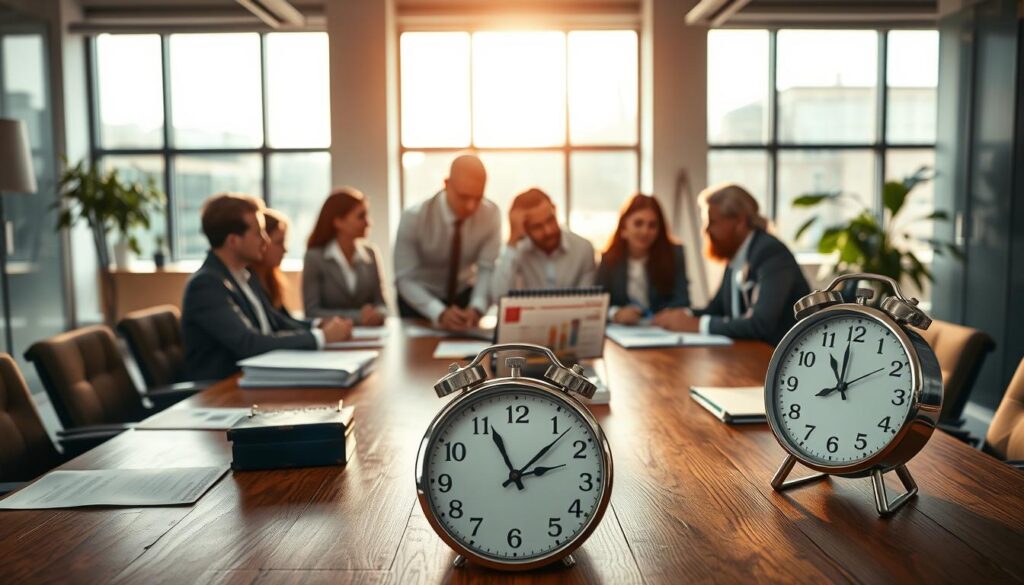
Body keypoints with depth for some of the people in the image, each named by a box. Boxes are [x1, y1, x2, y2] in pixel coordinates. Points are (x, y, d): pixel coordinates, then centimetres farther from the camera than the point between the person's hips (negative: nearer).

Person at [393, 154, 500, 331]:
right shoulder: (413, 217, -24)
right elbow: (406, 279, -25)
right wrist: (439, 313, -40)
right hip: (420, 296, -1)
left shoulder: (491, 214, -19)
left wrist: (476, 308, -39)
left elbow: (488, 269, -20)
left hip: (464, 293, 2)